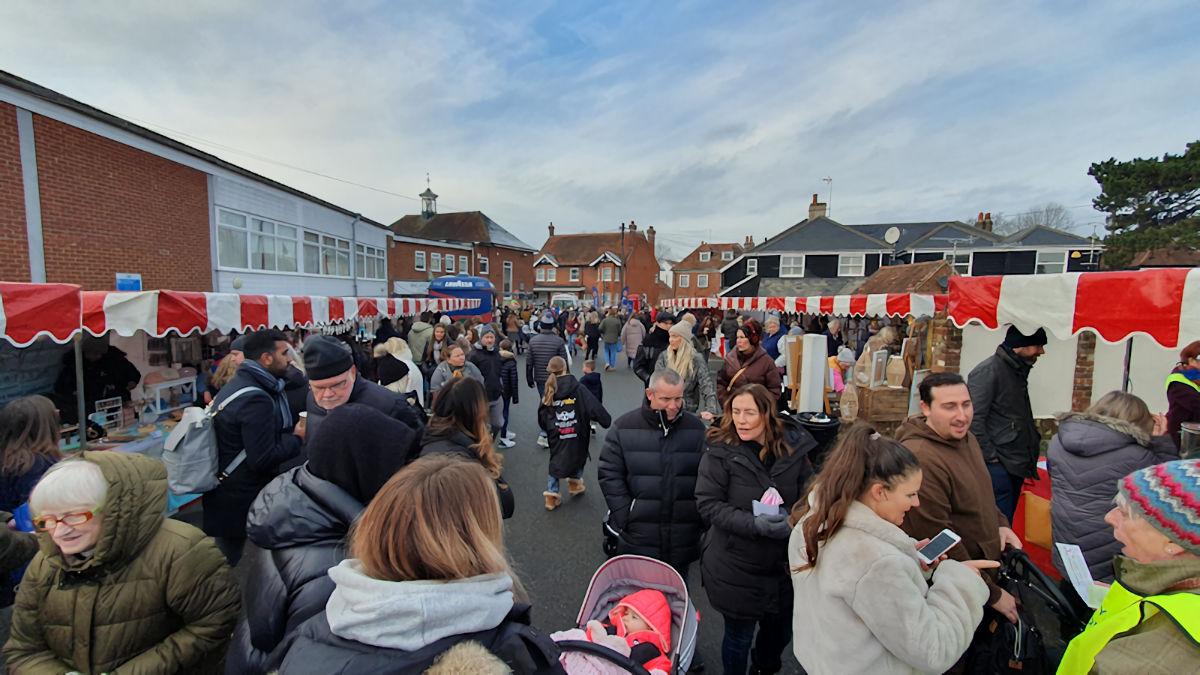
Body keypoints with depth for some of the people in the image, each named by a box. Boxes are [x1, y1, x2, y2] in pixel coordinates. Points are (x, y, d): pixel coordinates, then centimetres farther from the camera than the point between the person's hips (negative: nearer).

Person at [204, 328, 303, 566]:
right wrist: (296, 437, -12)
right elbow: (263, 459, -25)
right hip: (242, 500, -10)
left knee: (225, 564, 20)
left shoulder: (237, 384, 8)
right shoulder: (255, 398, -24)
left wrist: (290, 431, 3)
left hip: (225, 494, 10)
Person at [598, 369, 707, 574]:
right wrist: (625, 516, -9)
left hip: (683, 538, 2)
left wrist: (702, 519, -2)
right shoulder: (624, 427, -7)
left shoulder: (696, 428, -2)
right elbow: (609, 474, -5)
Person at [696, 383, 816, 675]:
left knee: (779, 632, 24)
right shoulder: (720, 451, -17)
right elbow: (708, 504, -17)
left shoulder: (793, 446, -7)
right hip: (736, 566, -3)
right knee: (739, 636, 14)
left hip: (783, 562, 4)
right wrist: (754, 524, -28)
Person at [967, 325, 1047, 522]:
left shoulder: (1018, 371, 13)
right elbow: (974, 420, -21)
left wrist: (1032, 445, 15)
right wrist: (991, 458, -18)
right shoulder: (987, 371, -15)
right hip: (998, 467, -9)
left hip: (1016, 465, 9)